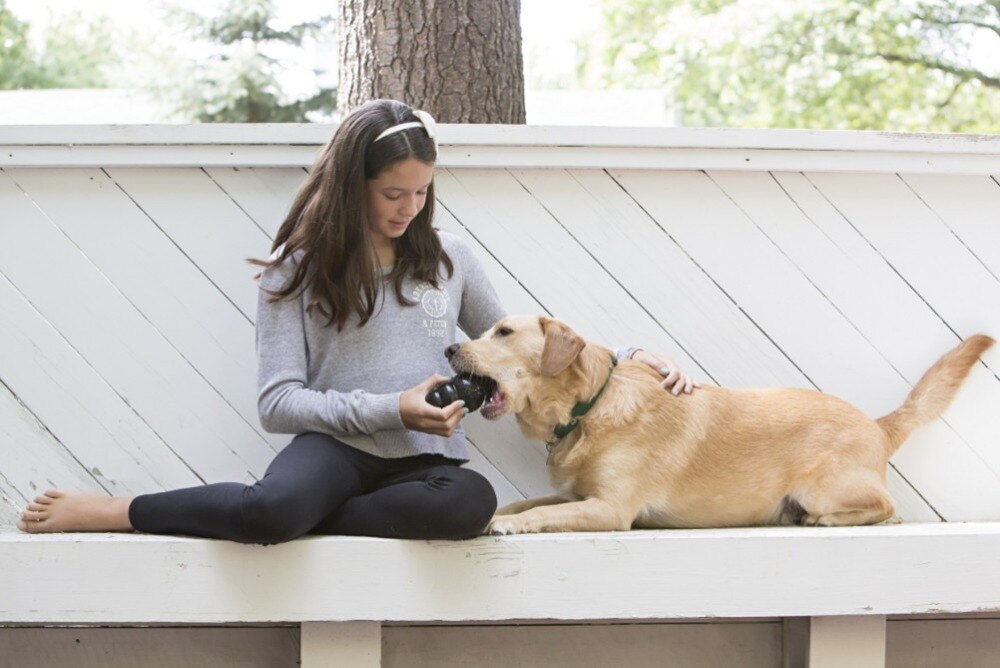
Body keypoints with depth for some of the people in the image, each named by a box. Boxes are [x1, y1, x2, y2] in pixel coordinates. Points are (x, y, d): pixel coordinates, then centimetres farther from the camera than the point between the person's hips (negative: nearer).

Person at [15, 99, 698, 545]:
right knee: (274, 507, -39)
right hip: (336, 444, -3)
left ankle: (304, 521, -24)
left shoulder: (447, 255, 15)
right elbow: (278, 402, -2)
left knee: (473, 501, -36)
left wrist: (628, 356, 14)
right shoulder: (299, 269, 5)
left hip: (427, 459, 3)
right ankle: (109, 512, -19)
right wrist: (391, 410, -14)